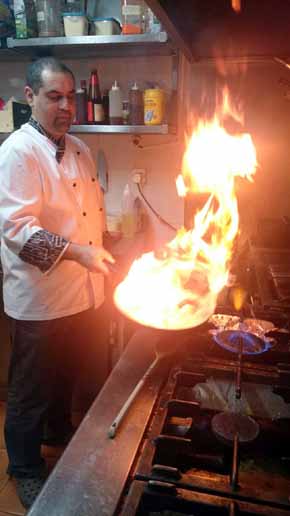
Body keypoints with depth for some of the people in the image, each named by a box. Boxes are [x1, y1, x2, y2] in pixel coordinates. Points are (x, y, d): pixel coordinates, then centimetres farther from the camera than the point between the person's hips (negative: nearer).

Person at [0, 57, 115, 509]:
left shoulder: (79, 149, 10)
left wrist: (100, 257, 15)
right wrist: (75, 251, -33)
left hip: (84, 293, 7)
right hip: (40, 298, -7)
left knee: (68, 375, 26)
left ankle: (62, 428, 52)